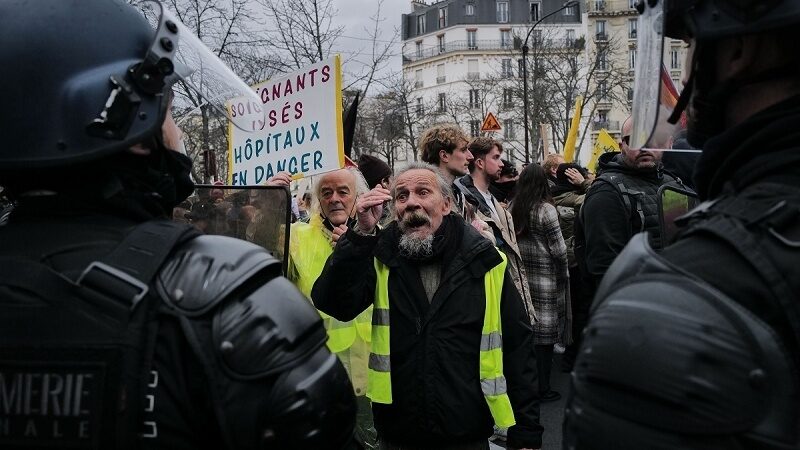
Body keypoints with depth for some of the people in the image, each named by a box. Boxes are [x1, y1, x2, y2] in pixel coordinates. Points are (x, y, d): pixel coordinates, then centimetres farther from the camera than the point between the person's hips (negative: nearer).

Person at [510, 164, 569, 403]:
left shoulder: (513, 208, 1)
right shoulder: (545, 209, -14)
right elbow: (558, 249, -11)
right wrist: (563, 273, 3)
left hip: (521, 275, 5)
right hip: (546, 279, -5)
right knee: (544, 332, 3)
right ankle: (542, 387, 11)